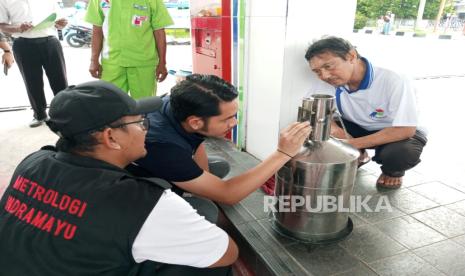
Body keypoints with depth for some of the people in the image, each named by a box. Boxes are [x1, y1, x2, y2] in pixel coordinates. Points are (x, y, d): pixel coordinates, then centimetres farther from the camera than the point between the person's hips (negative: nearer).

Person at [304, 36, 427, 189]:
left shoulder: (394, 82, -31)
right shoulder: (330, 83, -19)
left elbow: (406, 129, -31)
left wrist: (352, 144, -38)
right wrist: (331, 126, -35)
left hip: (399, 132, -3)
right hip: (359, 129, 4)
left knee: (403, 153, -37)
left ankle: (393, 170, 2)